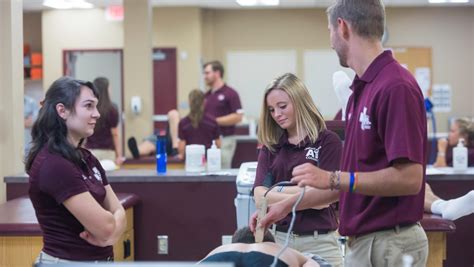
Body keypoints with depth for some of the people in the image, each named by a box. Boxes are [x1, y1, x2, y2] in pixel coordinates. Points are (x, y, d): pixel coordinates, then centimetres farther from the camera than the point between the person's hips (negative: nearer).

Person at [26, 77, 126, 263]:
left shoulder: (86, 158, 7)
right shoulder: (53, 165, -20)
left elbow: (118, 213, 3)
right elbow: (105, 225, -22)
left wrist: (107, 235, -16)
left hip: (99, 259, 8)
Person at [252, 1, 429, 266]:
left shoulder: (396, 86, -19)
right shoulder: (362, 89, 12)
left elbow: (409, 178, -23)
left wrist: (333, 178, -20)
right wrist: (289, 204, 19)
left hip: (389, 245, -10)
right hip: (363, 241, 10)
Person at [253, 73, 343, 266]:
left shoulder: (328, 141, -2)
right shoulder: (270, 147, 10)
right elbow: (260, 198, -2)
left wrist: (279, 191, -4)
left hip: (318, 242, -3)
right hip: (279, 238, 3)